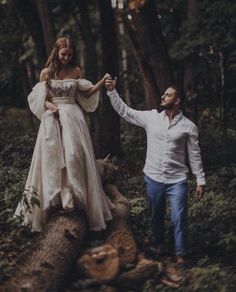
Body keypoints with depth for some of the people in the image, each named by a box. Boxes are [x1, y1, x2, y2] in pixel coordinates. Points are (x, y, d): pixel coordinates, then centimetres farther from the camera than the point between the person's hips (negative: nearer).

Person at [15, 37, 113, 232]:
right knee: (51, 159, 1)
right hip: (52, 120, 0)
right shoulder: (46, 73, 3)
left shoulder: (76, 71, 5)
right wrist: (50, 106, -14)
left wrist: (102, 82, -5)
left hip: (72, 119, 0)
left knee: (74, 156, -3)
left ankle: (75, 195, 4)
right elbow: (40, 98, 6)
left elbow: (86, 93, 8)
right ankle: (52, 199, 9)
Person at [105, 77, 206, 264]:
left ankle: (181, 254, 7)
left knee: (179, 219, -8)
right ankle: (159, 244, 40)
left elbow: (194, 155, 1)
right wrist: (112, 91, -5)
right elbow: (125, 111, 4)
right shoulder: (151, 118, 1)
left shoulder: (188, 126, -4)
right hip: (153, 178, 3)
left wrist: (201, 180, 1)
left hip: (177, 180, -3)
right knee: (156, 217, 17)